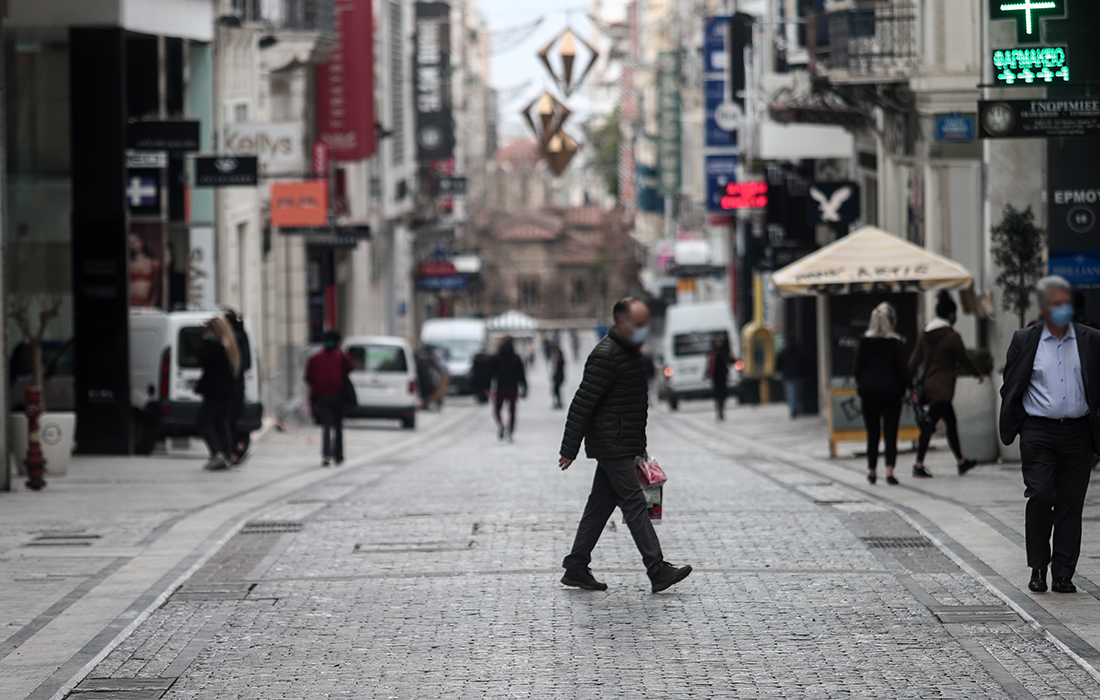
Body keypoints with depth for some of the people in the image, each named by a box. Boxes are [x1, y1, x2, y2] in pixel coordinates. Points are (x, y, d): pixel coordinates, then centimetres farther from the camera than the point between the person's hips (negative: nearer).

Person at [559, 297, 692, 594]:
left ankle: (576, 568, 15)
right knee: (634, 505, -10)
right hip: (612, 446, -10)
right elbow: (582, 404, -18)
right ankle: (658, 571, -12)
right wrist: (569, 450, -18)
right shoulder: (606, 356, -16)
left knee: (600, 505, 10)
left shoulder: (630, 352, 16)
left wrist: (639, 446, 27)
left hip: (623, 446, 10)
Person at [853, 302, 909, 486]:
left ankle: (872, 471, 18)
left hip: (869, 394, 2)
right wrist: (908, 387, 8)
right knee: (890, 434, 0)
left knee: (873, 434, 12)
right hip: (891, 393, -2)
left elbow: (857, 369, 2)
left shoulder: (863, 342, -2)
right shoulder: (896, 343, -9)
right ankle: (889, 470, -12)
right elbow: (903, 370, -7)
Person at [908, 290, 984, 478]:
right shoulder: (952, 336, -11)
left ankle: (961, 462, 24)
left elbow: (914, 361, 6)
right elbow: (964, 360, -2)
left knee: (951, 422, 16)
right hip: (942, 388, -7)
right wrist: (978, 375, 16)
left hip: (928, 385, 7)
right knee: (929, 425, -7)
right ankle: (919, 465, -8)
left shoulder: (924, 335, 8)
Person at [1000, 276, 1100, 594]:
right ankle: (1038, 568, 5)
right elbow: (1010, 388, 9)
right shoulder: (1024, 341, 5)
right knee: (1040, 497, -9)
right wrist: (1012, 428, 3)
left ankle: (1063, 573, 7)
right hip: (1038, 433, -1)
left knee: (1071, 504, 2)